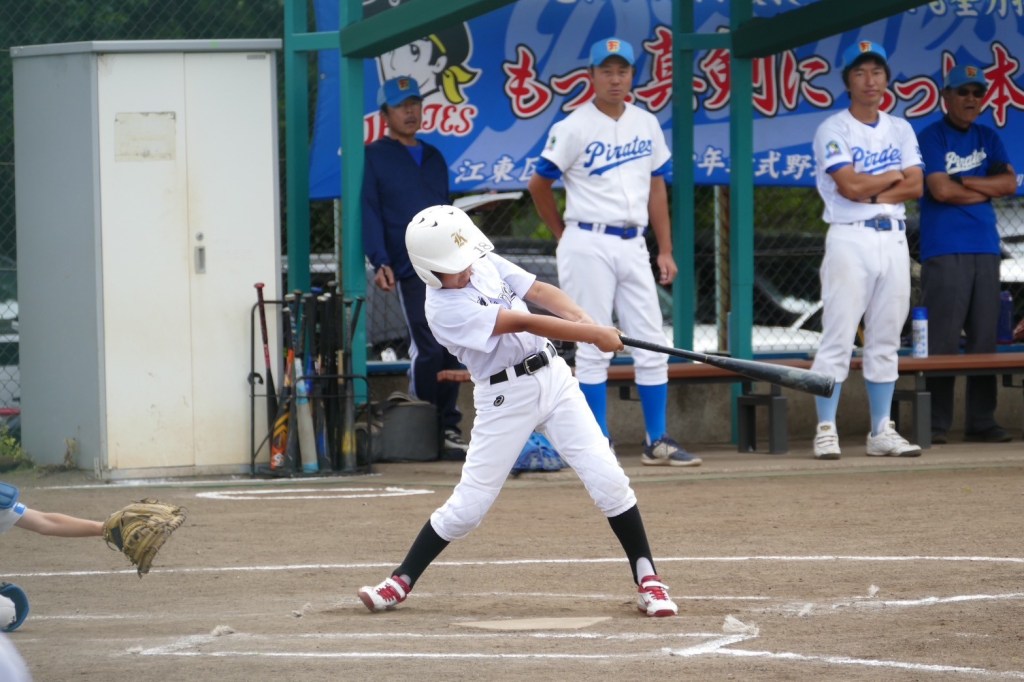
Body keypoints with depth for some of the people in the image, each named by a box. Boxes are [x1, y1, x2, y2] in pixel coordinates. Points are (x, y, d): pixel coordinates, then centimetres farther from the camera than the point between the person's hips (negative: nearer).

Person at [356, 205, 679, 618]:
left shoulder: (485, 264, 2)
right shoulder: (444, 309, -19)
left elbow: (539, 292, 0)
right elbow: (523, 323, -23)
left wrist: (582, 319, -19)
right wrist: (593, 335, -25)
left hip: (552, 377, 5)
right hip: (504, 398, -5)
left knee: (607, 479, -5)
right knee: (469, 504, -2)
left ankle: (647, 581, 3)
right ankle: (402, 581, 16)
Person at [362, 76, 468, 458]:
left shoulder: (434, 158, 22)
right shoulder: (375, 157, 4)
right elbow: (369, 212, -3)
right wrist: (380, 263, -14)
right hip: (410, 269, -6)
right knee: (429, 348, -12)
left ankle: (448, 427, 9)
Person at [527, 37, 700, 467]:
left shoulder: (647, 125, 10)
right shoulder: (573, 128, -6)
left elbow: (656, 187, 15)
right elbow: (539, 186, 1)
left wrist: (665, 250, 12)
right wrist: (565, 236, 7)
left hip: (633, 246, 5)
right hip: (589, 247, -5)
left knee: (652, 347, 4)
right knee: (593, 350, -3)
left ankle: (657, 441, 10)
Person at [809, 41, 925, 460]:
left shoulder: (900, 130, 14)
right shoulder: (833, 130, -2)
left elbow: (916, 186, 3)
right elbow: (850, 186, -14)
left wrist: (871, 192, -10)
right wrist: (893, 177, 0)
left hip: (893, 237, 5)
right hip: (850, 238, -5)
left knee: (886, 341, 6)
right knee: (838, 336, -9)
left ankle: (881, 432, 9)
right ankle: (826, 430, -8)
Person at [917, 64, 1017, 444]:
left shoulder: (988, 139, 17)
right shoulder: (932, 138, 0)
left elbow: (1009, 184, 5)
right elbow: (940, 190, -12)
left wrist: (964, 182, -5)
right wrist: (986, 189, 0)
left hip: (985, 249, 6)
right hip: (944, 251, -6)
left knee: (984, 339, 4)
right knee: (942, 339, -10)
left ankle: (981, 422, 6)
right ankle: (936, 424, -9)